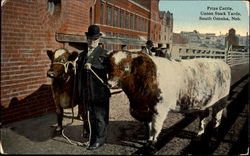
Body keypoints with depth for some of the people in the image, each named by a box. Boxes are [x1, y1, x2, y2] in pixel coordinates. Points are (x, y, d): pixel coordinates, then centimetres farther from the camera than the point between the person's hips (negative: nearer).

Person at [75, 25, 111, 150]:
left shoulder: (104, 53, -1)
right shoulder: (82, 54, 15)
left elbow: (108, 69, -15)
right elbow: (78, 73, 15)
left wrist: (92, 66, -24)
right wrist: (79, 92, 12)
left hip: (100, 92, -5)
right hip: (86, 92, 5)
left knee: (100, 116, 3)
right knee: (90, 117, 12)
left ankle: (99, 140, 15)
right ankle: (92, 138, 24)